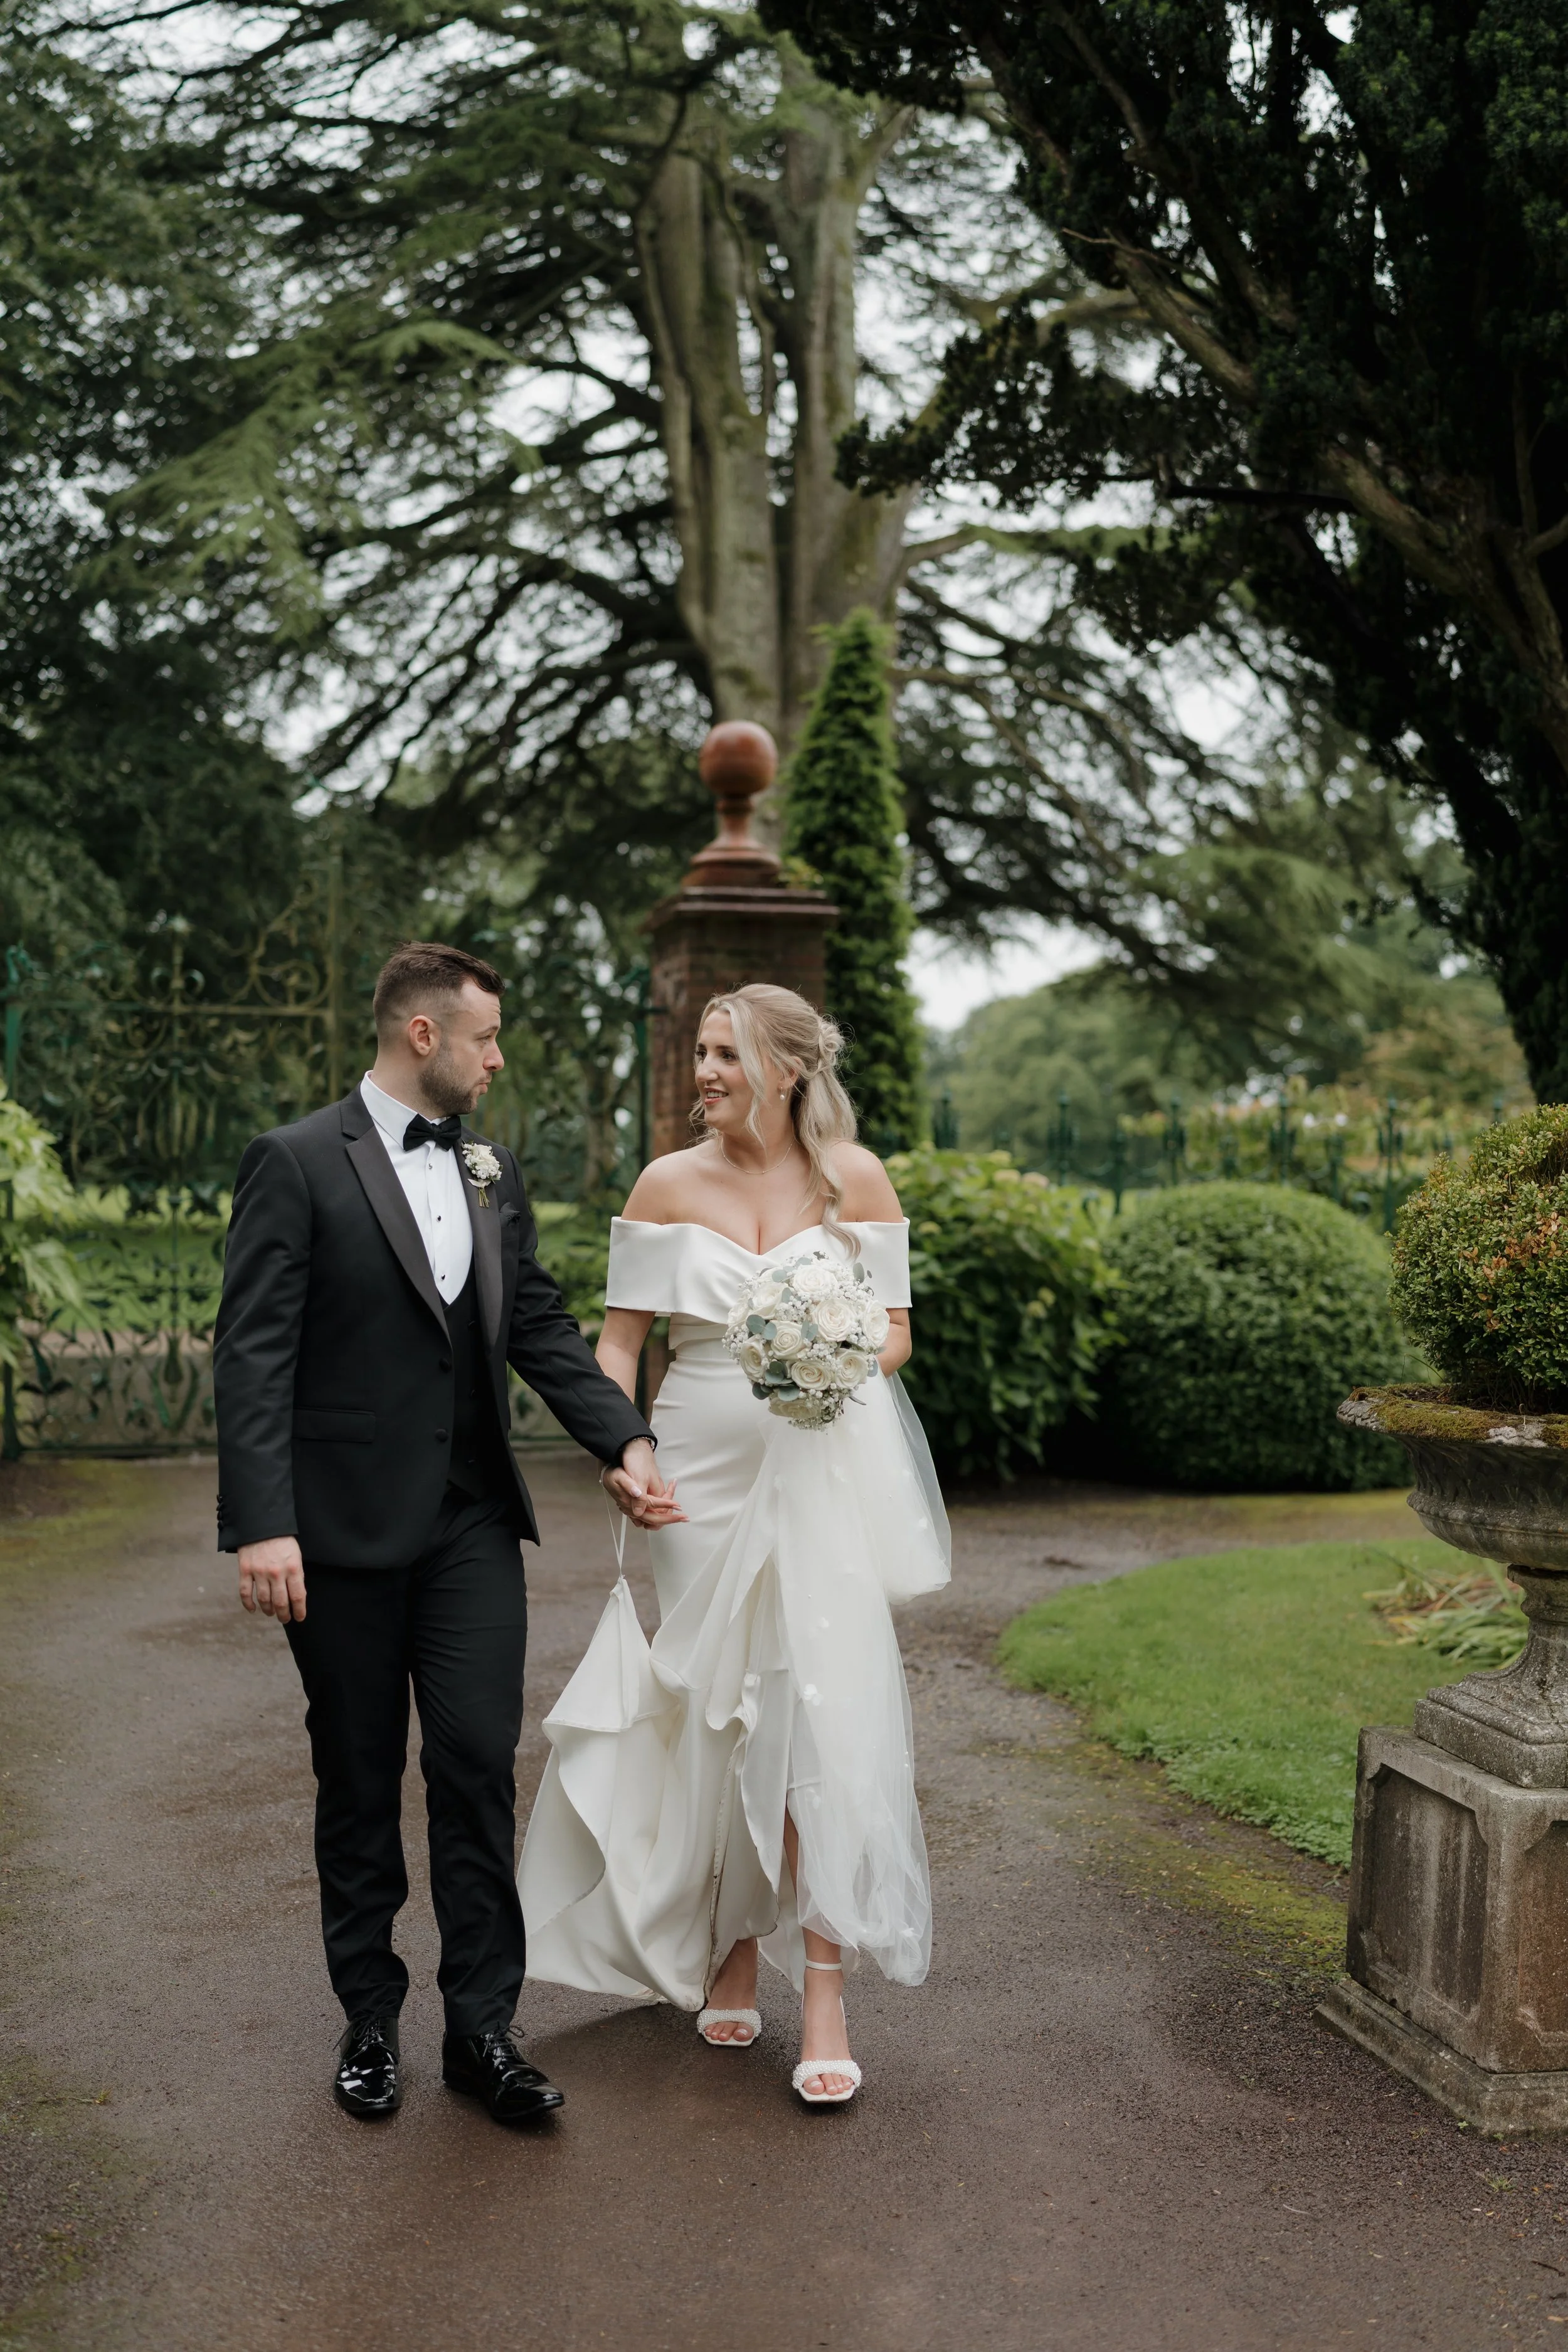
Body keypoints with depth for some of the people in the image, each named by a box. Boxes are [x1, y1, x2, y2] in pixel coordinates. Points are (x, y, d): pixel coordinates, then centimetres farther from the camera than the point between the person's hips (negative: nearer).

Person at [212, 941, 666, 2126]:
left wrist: (626, 1439, -2)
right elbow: (253, 1354, -12)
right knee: (359, 1784, 10)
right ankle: (370, 2019, 25)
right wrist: (262, 1525, -20)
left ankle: (482, 2025, 13)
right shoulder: (297, 1163, -8)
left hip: (474, 1526, 4)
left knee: (480, 1763, 1)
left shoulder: (492, 1170, 10)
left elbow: (543, 1326, 11)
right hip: (345, 1533, -4)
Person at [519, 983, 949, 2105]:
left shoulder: (855, 1178, 1)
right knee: (714, 1721, 8)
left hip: (824, 1474, -1)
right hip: (702, 1473, 1)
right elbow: (618, 1342, 3)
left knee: (824, 1715, -8)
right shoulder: (669, 1184, 2)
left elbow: (897, 1328, 5)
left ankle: (825, 1996, -2)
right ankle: (728, 1956, 26)